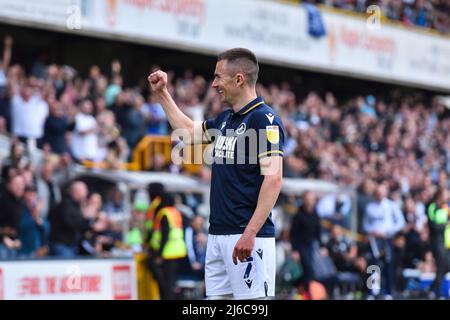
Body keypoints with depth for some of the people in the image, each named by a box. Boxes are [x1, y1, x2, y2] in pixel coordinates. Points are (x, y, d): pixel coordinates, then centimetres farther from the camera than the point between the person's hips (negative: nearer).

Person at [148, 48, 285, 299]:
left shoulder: (264, 119, -11)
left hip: (248, 236, -9)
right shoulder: (226, 119, 16)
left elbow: (274, 178, -19)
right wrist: (162, 93, 33)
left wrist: (250, 233, -25)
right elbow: (189, 131, 36)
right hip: (218, 235, 9)